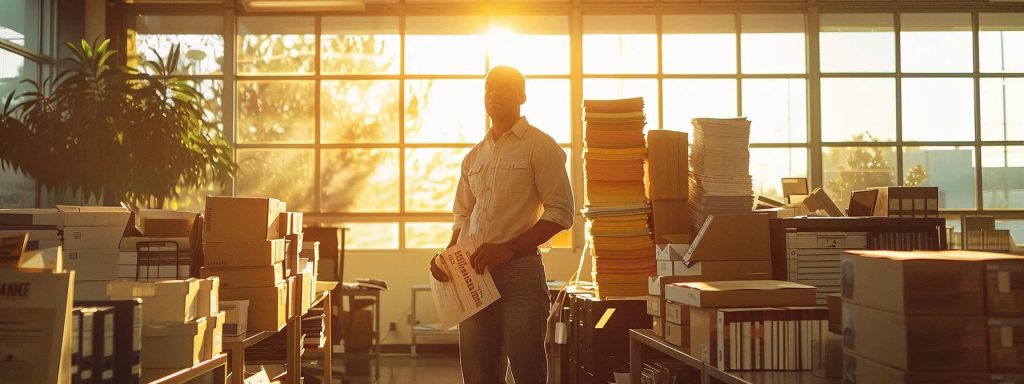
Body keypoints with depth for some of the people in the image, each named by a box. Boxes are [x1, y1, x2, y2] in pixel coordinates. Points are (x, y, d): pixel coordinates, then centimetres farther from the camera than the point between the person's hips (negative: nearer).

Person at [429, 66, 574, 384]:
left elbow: (560, 213, -8)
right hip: (473, 275, 6)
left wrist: (508, 248, -17)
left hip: (519, 270, -6)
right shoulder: (474, 157, 19)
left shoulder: (540, 147, 0)